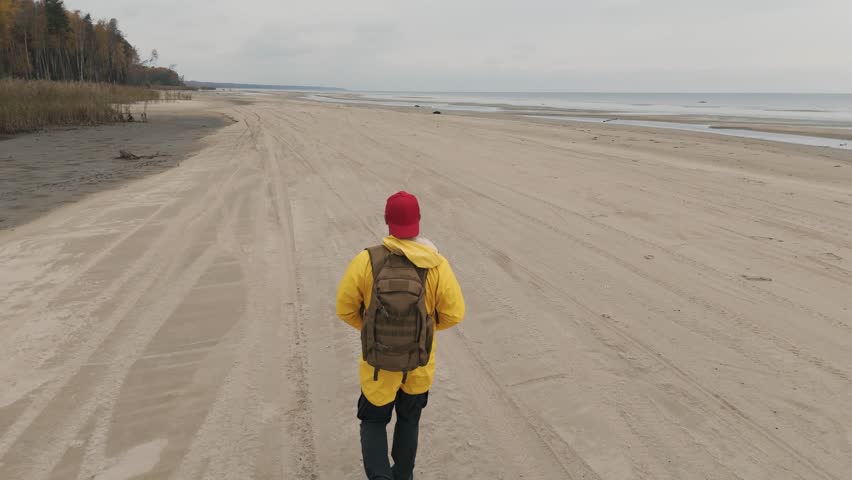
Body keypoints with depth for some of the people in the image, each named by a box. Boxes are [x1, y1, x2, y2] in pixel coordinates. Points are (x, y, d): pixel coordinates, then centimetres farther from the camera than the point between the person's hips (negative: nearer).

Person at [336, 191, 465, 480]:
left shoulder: (367, 261, -20)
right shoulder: (436, 265, -19)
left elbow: (345, 307, -11)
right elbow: (454, 313, -13)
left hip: (377, 364, -1)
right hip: (419, 365, 2)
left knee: (373, 423, 22)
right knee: (409, 420, 28)